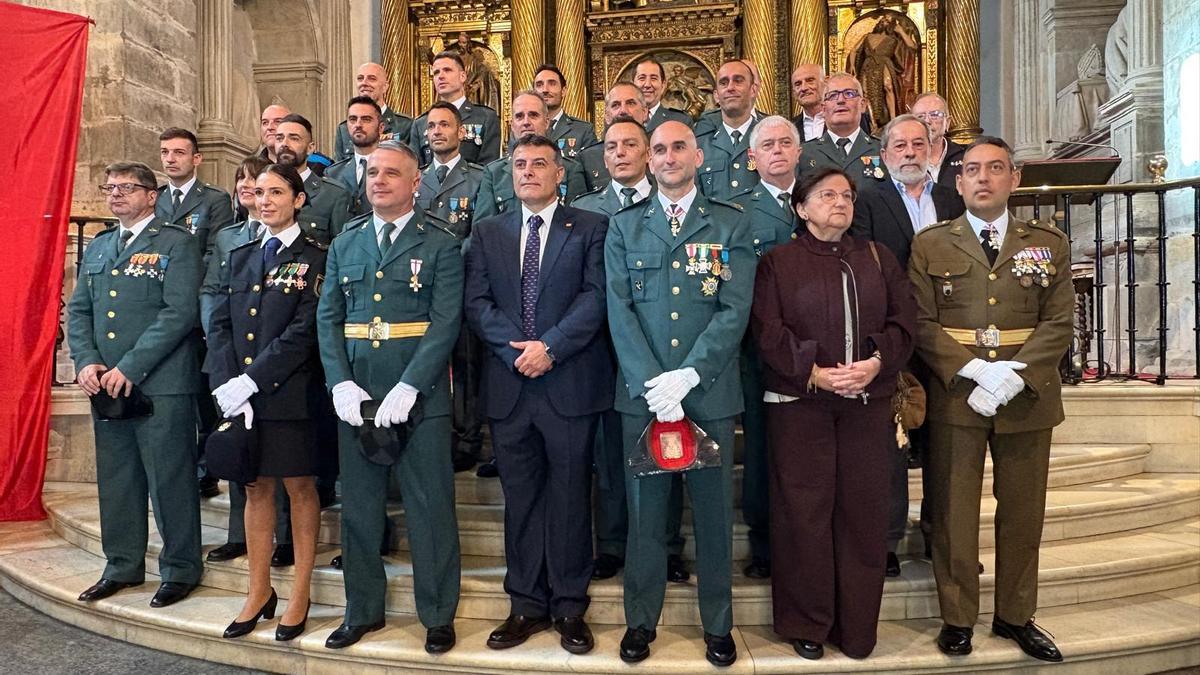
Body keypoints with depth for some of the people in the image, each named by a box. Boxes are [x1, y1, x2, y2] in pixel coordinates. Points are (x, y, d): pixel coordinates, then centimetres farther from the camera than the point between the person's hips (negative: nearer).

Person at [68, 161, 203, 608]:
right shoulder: (97, 248, 18)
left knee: (169, 479, 0)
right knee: (115, 479, 14)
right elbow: (78, 311, 16)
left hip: (161, 383, -6)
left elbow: (180, 312, -13)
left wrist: (130, 367, -16)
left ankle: (180, 570, 13)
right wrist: (86, 362, -2)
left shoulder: (177, 243, -4)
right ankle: (122, 567, 28)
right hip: (104, 384, 7)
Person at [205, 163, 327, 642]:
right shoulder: (242, 256, 13)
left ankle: (300, 594, 18)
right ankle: (259, 592, 26)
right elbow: (221, 323, 8)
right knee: (256, 488, 12)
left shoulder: (314, 258, -5)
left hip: (291, 393, -5)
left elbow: (304, 331, -13)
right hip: (241, 394, 5)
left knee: (299, 487, 6)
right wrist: (228, 384, -5)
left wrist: (252, 380, -16)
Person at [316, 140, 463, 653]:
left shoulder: (440, 245, 0)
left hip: (420, 396, -4)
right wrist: (341, 385, -6)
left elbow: (445, 324, -8)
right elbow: (327, 319, 8)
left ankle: (438, 616, 18)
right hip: (355, 396, 4)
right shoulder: (345, 244, 13)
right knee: (359, 509, 12)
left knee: (431, 509, 3)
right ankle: (363, 610, 28)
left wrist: (407, 388, -18)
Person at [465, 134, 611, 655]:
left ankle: (569, 607, 18)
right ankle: (527, 604, 22)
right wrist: (515, 349, -10)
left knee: (569, 495, 5)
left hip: (570, 381, -2)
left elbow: (596, 295, -6)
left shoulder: (591, 228, 5)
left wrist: (550, 346, -16)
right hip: (508, 383, 3)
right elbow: (476, 302, 4)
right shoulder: (487, 232, 14)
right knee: (520, 497, 10)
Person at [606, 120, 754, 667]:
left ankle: (718, 624, 25)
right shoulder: (624, 226, 9)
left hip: (710, 392, -1)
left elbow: (735, 310, -5)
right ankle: (641, 620, 25)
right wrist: (652, 384, -12)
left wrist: (686, 376, -15)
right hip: (642, 392, 1)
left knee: (713, 509, 9)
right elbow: (619, 310, -1)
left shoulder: (732, 225, 5)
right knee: (645, 509, 9)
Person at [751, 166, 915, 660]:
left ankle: (857, 628, 20)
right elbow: (768, 330, -5)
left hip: (868, 401, 3)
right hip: (799, 402, -3)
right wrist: (814, 373, -16)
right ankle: (806, 624, 16)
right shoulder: (777, 261, 5)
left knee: (863, 512, 5)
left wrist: (877, 362, -11)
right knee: (804, 512, 1)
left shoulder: (878, 259, 16)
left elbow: (903, 319, 7)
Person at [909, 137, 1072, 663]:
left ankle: (1015, 616, 27)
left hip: (1028, 398, 2)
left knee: (1023, 512, 10)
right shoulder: (930, 244, 5)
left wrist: (1015, 376, -14)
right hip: (954, 397, -2)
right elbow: (922, 324, -2)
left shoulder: (1049, 244, 9)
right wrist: (974, 370, -15)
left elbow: (1058, 323, 1)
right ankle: (957, 619, 17)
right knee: (953, 512, 4)